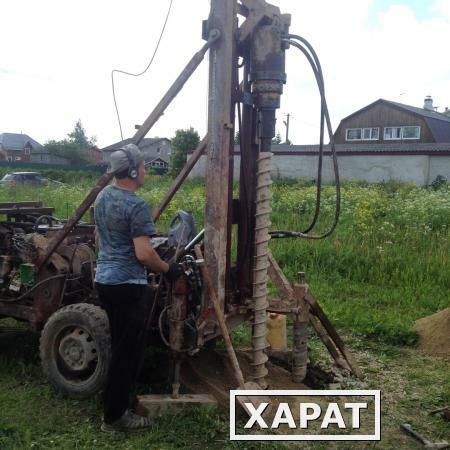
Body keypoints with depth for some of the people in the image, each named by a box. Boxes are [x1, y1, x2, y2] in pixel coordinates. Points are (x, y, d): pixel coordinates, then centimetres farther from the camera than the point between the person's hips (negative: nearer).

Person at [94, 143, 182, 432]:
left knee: (120, 346, 22)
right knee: (128, 350, 2)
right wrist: (168, 270, -8)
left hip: (104, 279, 9)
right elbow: (144, 254, -24)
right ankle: (115, 416, 12)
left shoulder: (103, 197, 8)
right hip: (127, 285, -9)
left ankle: (116, 401, 37)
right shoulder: (137, 206, -20)